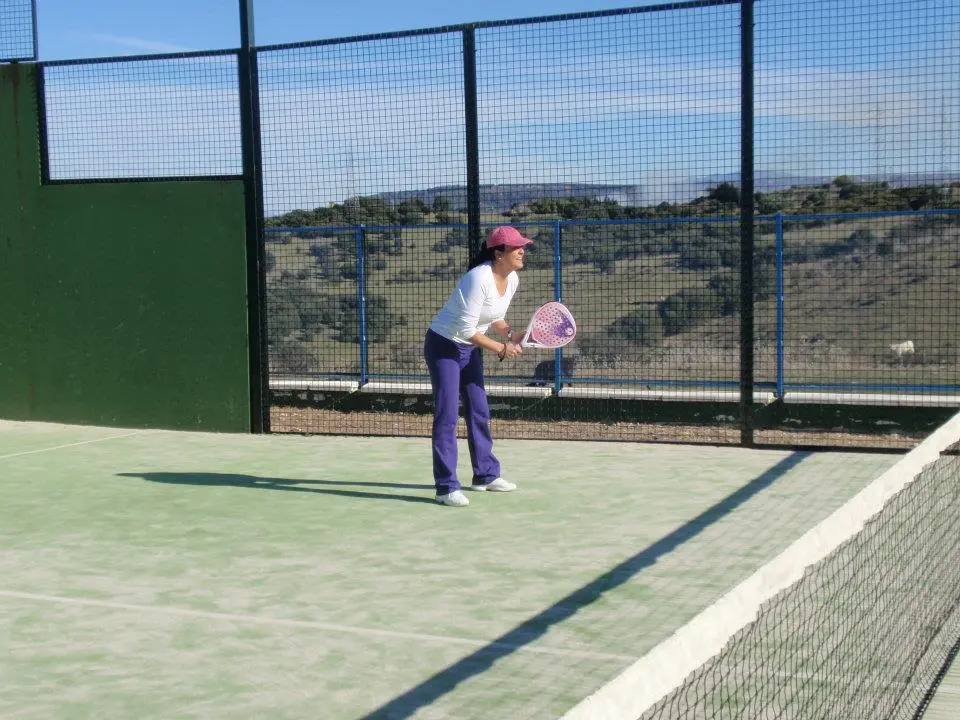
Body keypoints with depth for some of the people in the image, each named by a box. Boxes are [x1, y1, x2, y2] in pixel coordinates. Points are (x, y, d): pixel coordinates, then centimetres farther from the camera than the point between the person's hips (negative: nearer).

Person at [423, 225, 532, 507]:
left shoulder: (512, 279, -3)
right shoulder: (479, 279, -29)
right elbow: (466, 329, -28)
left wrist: (511, 334, -7)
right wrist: (501, 348, -22)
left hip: (471, 348, 8)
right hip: (444, 346, -8)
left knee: (479, 412, 12)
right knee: (447, 415, -9)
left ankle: (486, 475, 25)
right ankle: (446, 487, -7)